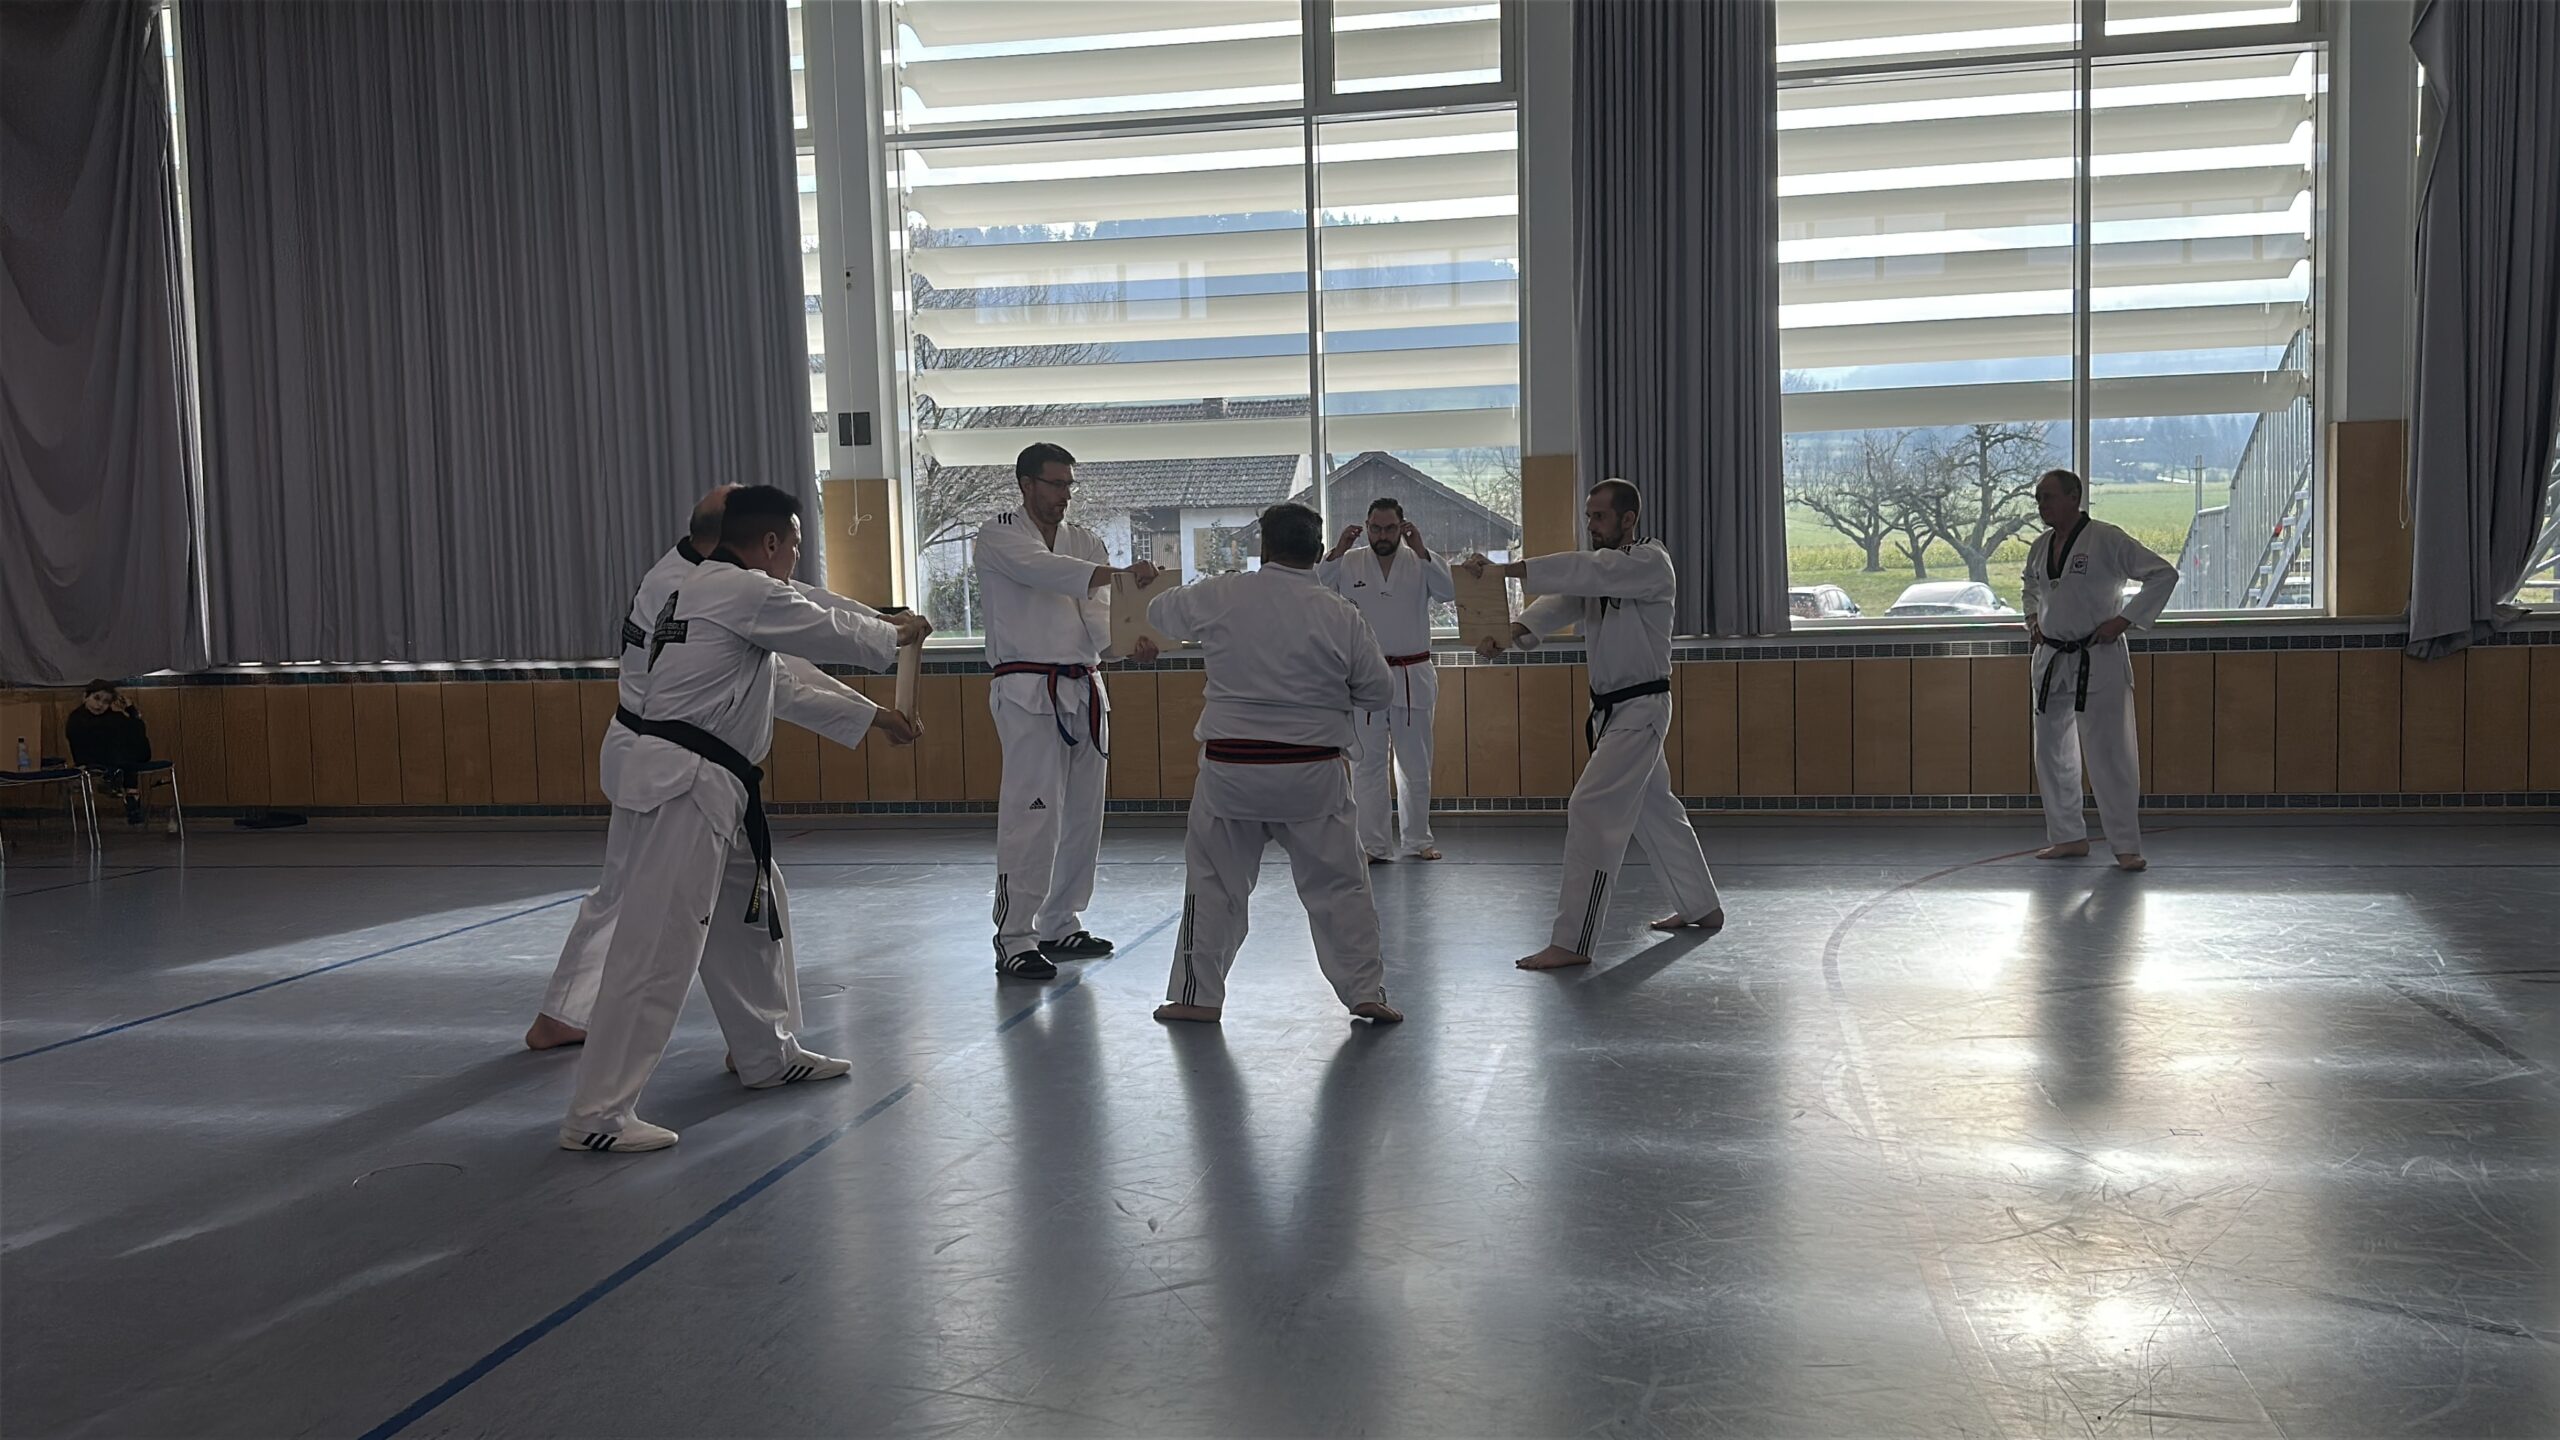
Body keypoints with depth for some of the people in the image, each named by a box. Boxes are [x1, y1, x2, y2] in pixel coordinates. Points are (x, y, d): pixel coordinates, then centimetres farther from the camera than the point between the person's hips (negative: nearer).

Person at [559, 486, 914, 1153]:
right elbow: (833, 635, -3)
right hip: (685, 781, -11)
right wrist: (895, 632, 17)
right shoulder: (746, 592, -13)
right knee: (660, 943, -10)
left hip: (710, 785, 11)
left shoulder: (699, 590, 19)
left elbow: (783, 685, 26)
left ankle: (768, 1054, 37)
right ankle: (596, 1115, -6)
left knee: (752, 910, 21)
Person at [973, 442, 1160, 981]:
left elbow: (1097, 613, 1)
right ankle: (1013, 939, -7)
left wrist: (1129, 643, -21)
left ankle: (1060, 925, 23)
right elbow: (1045, 569, -24)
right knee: (1032, 813, -13)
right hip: (1028, 691, -6)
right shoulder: (998, 536, -3)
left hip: (1083, 690, 7)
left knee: (1081, 814, 10)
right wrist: (1120, 572, -35)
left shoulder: (1085, 542, 13)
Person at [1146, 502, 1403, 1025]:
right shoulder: (1341, 616, -6)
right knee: (1339, 884, 11)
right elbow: (1375, 691, 3)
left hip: (1230, 769, 1)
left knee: (1213, 882, 15)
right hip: (1312, 775, 0)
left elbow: (1160, 613, 14)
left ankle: (1197, 995, 20)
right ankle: (1366, 992, 12)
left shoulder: (1219, 597, -5)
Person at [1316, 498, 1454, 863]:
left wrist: (1420, 550, -23)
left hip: (1412, 679, 1)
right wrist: (1337, 552, -19)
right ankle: (1373, 845, 11)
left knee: (1415, 765, 11)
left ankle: (1418, 840, 26)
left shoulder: (1419, 563, 1)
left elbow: (1450, 590, -14)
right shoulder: (1350, 563, 0)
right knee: (1367, 766, 3)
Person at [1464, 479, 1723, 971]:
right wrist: (1510, 631, -28)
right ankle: (1703, 908, 39)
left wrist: (1504, 569, -42)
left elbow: (1584, 572, -34)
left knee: (1592, 811, -16)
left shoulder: (1651, 563, -16)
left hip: (1640, 709, -10)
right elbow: (1558, 603, -7)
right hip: (1612, 709, 10)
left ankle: (1572, 942, -14)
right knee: (1657, 809, 21)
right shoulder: (1599, 570, 10)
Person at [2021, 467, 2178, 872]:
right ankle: (2068, 836, 23)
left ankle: (2126, 846, 1)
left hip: (2098, 661, -7)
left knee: (2109, 755, -7)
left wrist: (2124, 620, -15)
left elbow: (2164, 574, -11)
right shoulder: (2040, 547, 8)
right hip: (2051, 662, 7)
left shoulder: (2107, 539, -11)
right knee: (2052, 753, 11)